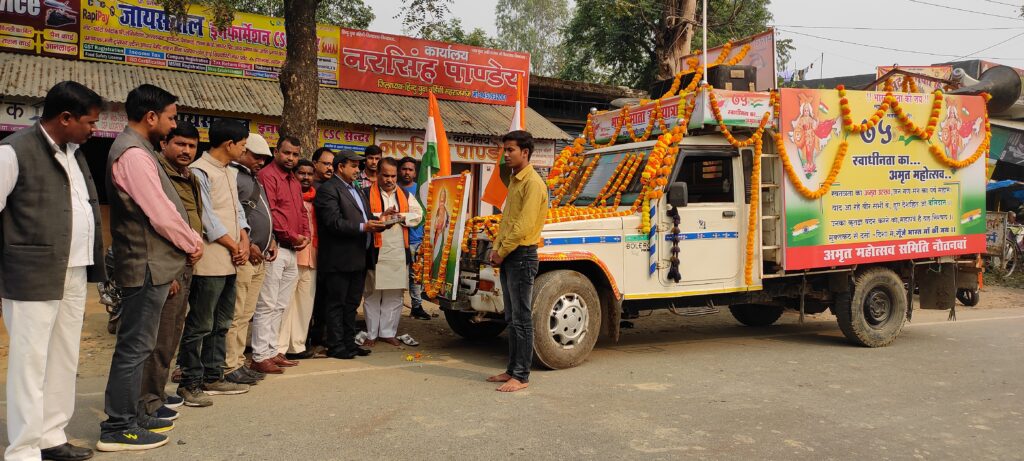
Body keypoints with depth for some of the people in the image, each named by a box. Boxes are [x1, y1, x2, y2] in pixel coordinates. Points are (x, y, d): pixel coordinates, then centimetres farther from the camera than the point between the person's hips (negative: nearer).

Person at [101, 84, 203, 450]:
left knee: (137, 345, 17)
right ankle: (117, 428, 6)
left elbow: (162, 208, 16)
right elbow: (161, 214, -20)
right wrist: (193, 243, -5)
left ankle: (129, 417, 27)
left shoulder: (136, 149, 15)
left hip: (150, 264, 11)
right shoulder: (134, 154, -17)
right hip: (146, 266, -11)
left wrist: (187, 244, 10)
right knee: (134, 347, -3)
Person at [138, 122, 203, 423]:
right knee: (159, 338, -4)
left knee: (171, 336, 17)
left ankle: (158, 392, 28)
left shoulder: (189, 179, 17)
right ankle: (147, 403, 6)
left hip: (185, 267, 10)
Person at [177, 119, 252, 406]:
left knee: (221, 323, 15)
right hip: (210, 261, -9)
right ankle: (190, 384, 6)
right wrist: (234, 246, -10)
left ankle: (213, 378, 24)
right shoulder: (200, 171, -11)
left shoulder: (230, 173, 18)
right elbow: (207, 218, -16)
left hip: (229, 262, 9)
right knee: (200, 325, -3)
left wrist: (244, 241, 0)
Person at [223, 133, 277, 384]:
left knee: (246, 315, 12)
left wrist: (270, 240, 14)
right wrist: (247, 245, -15)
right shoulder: (232, 176, -9)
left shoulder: (254, 179, 22)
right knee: (235, 315, -6)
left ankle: (238, 362, 19)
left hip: (259, 258, 9)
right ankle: (229, 367, 0)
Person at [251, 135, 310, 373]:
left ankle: (272, 352, 21)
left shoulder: (294, 180, 20)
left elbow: (301, 211, 24)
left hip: (292, 250, 9)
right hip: (275, 248, -9)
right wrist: (292, 236, -13)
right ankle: (260, 357, 1)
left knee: (280, 306, 13)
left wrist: (305, 235, 6)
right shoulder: (267, 176, -9)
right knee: (267, 306, -5)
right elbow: (269, 212, -17)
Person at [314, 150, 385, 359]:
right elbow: (334, 222, -20)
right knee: (336, 304, 0)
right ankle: (335, 346, 6)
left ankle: (349, 342, 22)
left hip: (359, 258, 9)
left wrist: (376, 223, 2)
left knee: (352, 304, 14)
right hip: (339, 259, -9)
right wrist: (363, 227, -25)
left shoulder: (357, 190, 20)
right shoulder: (328, 190, -10)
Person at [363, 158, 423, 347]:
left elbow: (418, 214, 10)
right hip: (375, 251, -4)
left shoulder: (405, 195, 16)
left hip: (399, 251, 4)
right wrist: (380, 216, -18)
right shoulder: (367, 194, 2)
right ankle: (371, 334, 11)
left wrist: (402, 216, -6)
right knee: (372, 294, 2)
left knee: (395, 295, 7)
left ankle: (388, 332, 17)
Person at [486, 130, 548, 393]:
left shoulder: (533, 183, -13)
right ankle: (512, 369, 23)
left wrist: (502, 252, -13)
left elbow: (524, 225, -20)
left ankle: (521, 376, 1)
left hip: (522, 256, -10)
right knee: (511, 319, 14)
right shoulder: (514, 182, 17)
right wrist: (496, 249, 8)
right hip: (507, 257, 10)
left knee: (521, 319, -4)